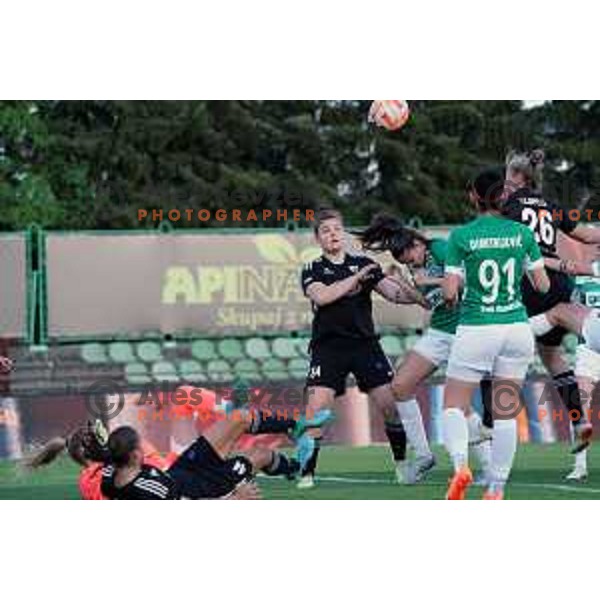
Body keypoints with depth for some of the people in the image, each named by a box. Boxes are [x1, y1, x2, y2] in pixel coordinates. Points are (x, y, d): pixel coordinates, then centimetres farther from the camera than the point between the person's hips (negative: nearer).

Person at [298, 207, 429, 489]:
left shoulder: (363, 264, 10)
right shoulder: (313, 270, 5)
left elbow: (393, 293, 2)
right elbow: (322, 296, -15)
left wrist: (422, 298, -16)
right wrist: (356, 278, -17)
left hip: (365, 343, 2)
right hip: (328, 347, -2)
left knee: (391, 404, -5)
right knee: (317, 408, -14)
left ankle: (402, 463, 13)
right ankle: (307, 473, -6)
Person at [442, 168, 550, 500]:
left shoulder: (461, 236, -4)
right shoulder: (522, 233, 2)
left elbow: (450, 291, -6)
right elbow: (543, 284, 7)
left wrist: (450, 295, 17)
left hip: (476, 330, -2)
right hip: (516, 328, 2)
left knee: (454, 406, 6)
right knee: (506, 413, 7)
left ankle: (460, 464, -19)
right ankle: (497, 489, 7)